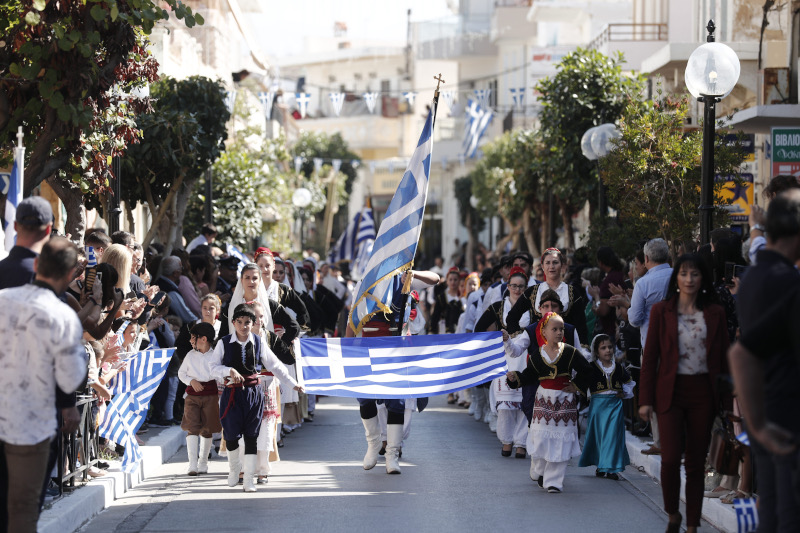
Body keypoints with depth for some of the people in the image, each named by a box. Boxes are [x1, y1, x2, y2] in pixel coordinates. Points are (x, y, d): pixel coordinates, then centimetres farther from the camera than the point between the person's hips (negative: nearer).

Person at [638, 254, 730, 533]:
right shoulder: (662, 311, 2)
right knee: (670, 458, -11)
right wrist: (645, 400, -2)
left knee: (696, 462, 5)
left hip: (703, 393, 2)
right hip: (671, 392, -1)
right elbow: (649, 357, 3)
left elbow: (724, 358, 8)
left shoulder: (715, 313, 6)